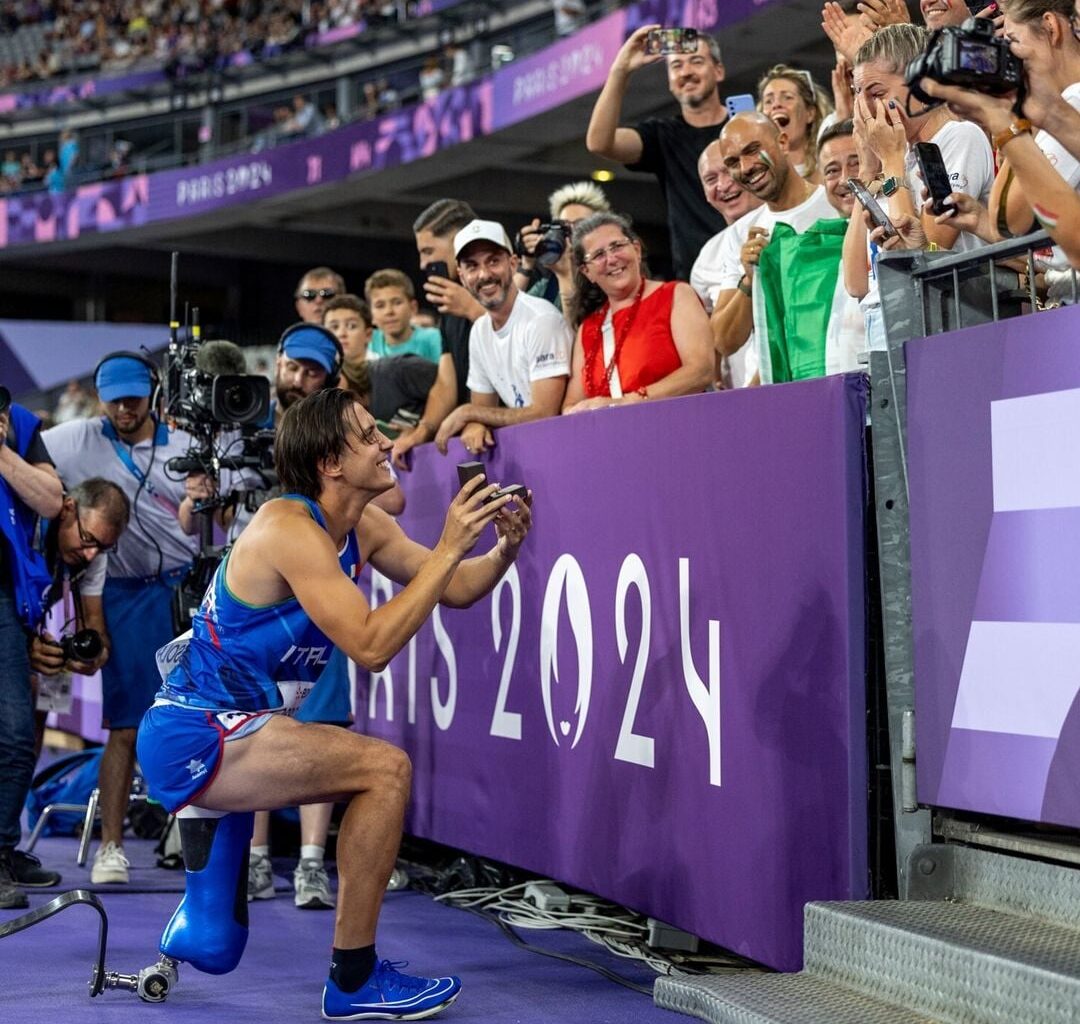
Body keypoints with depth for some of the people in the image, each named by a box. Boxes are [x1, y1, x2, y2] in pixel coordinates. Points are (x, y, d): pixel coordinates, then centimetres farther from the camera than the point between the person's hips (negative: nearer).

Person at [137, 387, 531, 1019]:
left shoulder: (364, 527, 7)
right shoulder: (291, 529, -19)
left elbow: (455, 590, 10)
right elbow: (371, 646, -27)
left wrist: (504, 549, -10)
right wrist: (449, 548, -25)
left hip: (218, 732, 10)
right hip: (193, 737, -10)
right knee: (386, 769, -17)